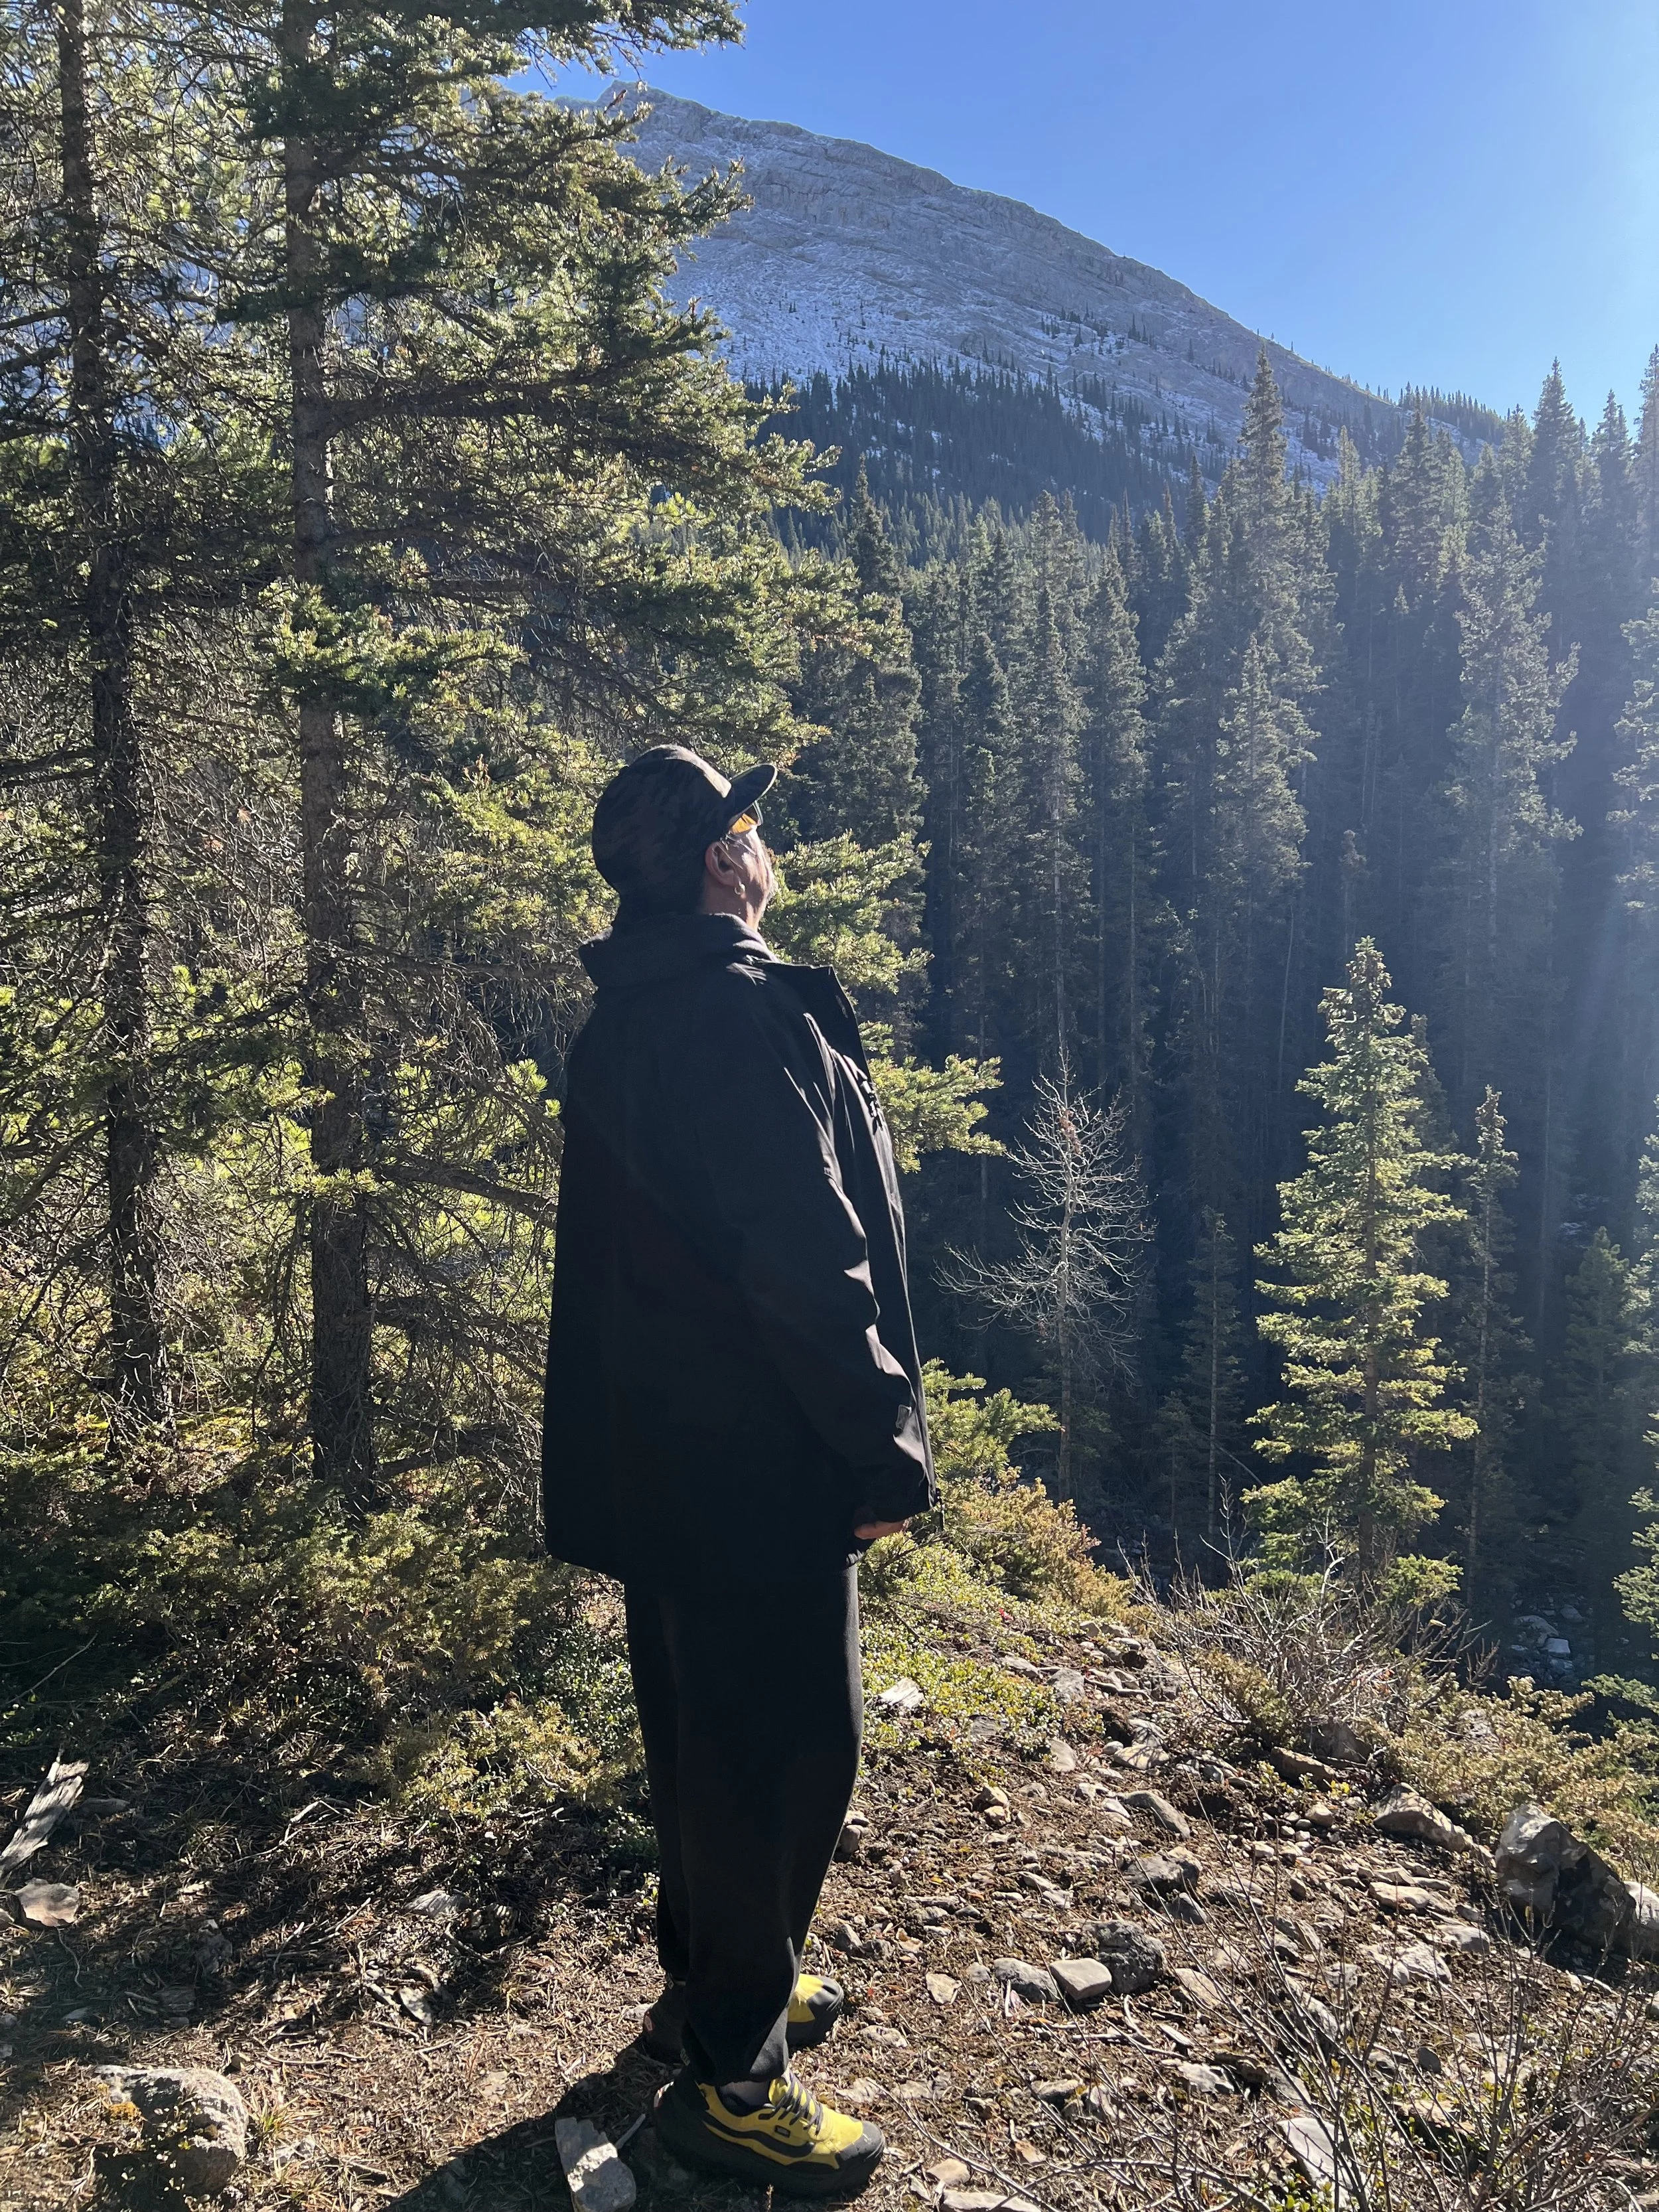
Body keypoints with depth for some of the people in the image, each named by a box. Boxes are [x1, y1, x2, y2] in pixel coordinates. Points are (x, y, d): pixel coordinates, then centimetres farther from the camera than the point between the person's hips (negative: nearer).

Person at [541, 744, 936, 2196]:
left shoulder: (625, 1022, 10)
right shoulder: (744, 1017, -22)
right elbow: (809, 1263, -25)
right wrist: (890, 1451, -15)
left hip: (660, 1452, 10)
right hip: (756, 1464, -10)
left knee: (707, 1729, 22)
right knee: (786, 1747, 4)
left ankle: (714, 1982, 40)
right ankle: (731, 2078, 19)